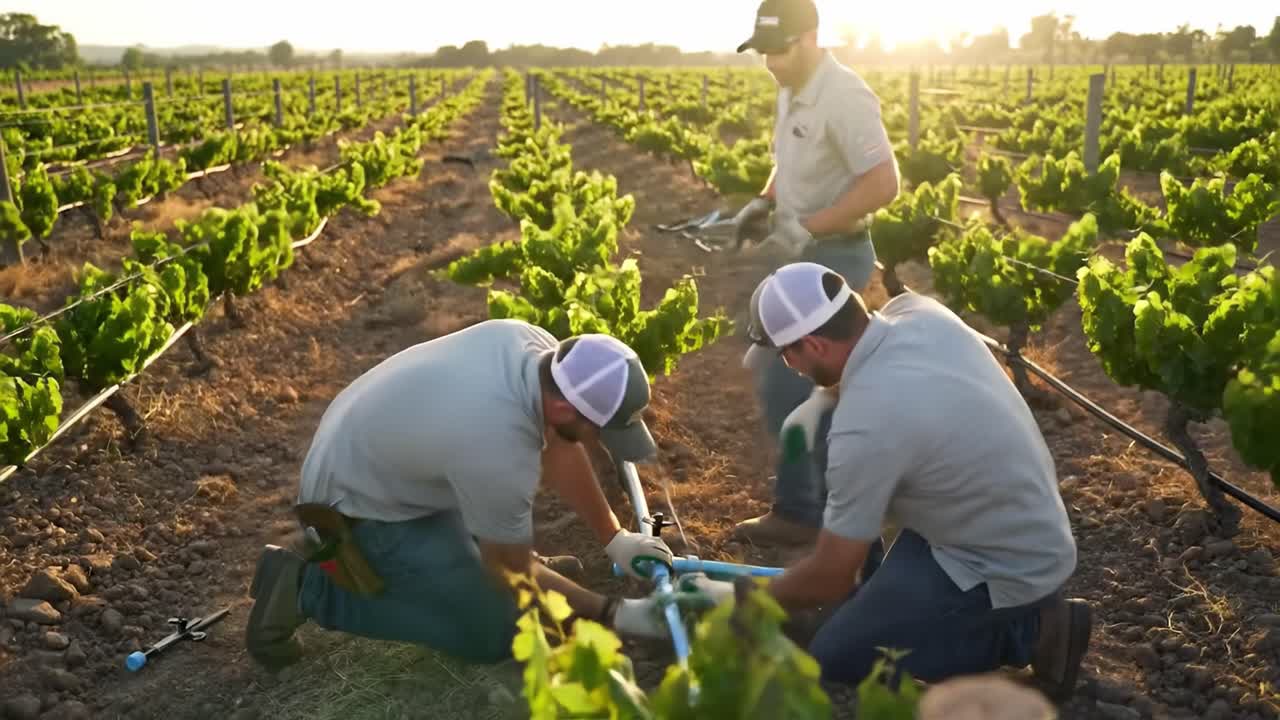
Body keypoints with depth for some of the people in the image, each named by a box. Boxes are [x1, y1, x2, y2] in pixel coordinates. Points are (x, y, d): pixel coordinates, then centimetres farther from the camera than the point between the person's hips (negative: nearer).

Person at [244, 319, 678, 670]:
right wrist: (613, 614, -10)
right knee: (495, 634, -3)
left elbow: (558, 449, 2)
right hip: (360, 502, -8)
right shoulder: (500, 456, -37)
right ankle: (309, 587, 0)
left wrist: (613, 537, 3)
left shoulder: (533, 345, -16)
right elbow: (515, 577, -17)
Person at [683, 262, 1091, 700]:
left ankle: (1028, 632, 2)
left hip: (1010, 571, -8)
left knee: (834, 658, 0)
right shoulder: (918, 312, -11)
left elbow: (829, 579, -18)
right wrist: (821, 399, 3)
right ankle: (877, 593, 20)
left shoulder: (866, 427, -32)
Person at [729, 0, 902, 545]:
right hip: (809, 256, 10)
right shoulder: (792, 92, 8)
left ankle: (799, 512, 8)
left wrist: (808, 227, -26)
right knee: (818, 382, 18)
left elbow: (883, 183, -26)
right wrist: (764, 202, 4)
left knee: (786, 384, -6)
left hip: (834, 258, -10)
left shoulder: (843, 97, -21)